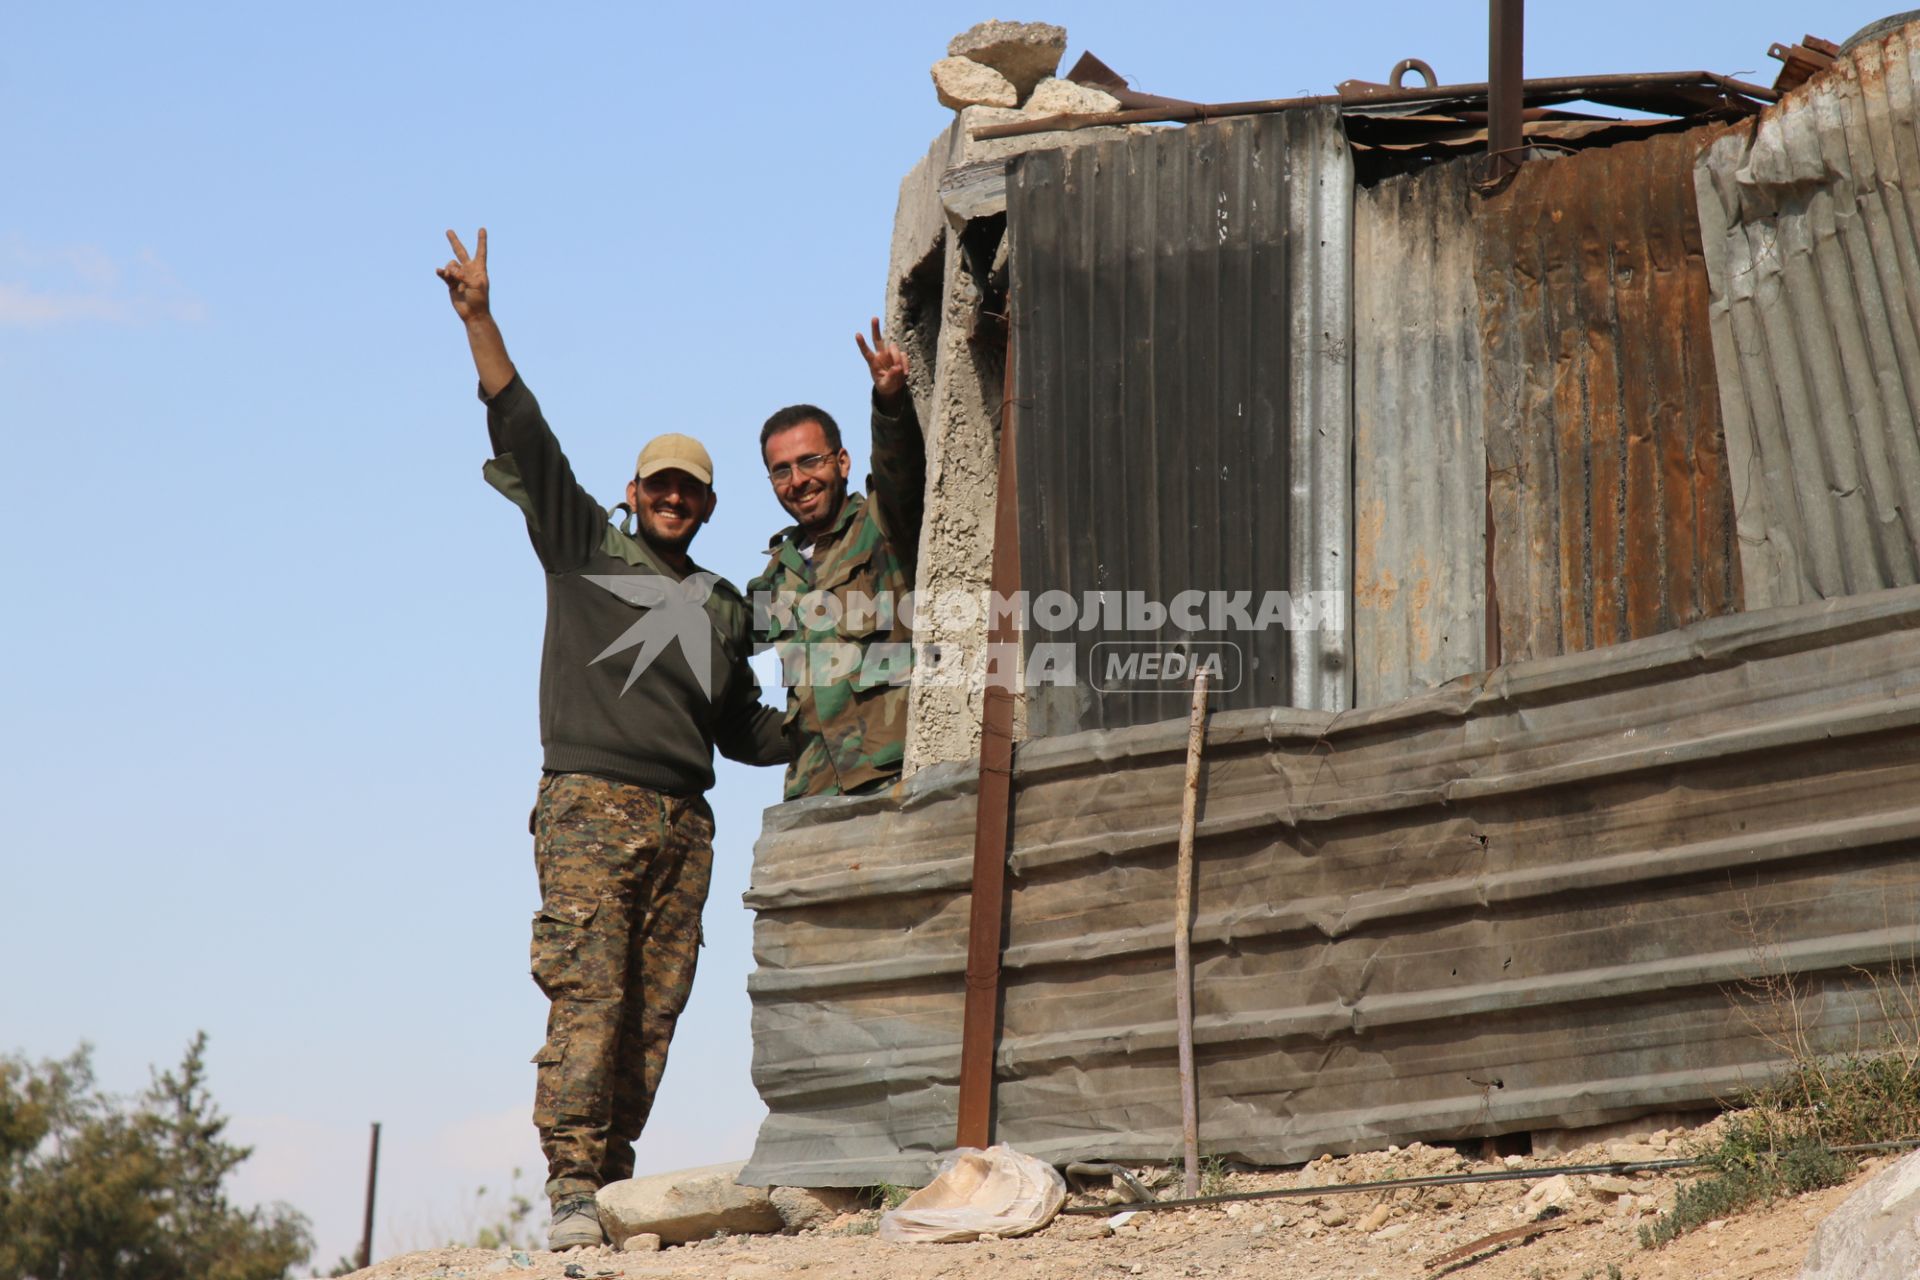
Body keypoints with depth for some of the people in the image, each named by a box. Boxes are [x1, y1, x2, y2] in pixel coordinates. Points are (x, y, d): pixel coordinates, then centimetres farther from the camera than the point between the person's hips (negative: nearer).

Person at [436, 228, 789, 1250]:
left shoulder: (723, 609, 23)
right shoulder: (583, 544, 12)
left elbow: (741, 730, 29)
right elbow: (523, 435, 3)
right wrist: (479, 320, -4)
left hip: (681, 821, 4)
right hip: (589, 804, -4)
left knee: (653, 1010, -1)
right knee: (588, 995, -14)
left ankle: (613, 1186, 1)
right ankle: (571, 1189, -16)